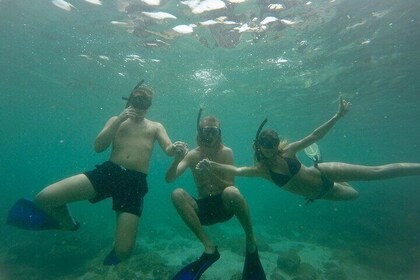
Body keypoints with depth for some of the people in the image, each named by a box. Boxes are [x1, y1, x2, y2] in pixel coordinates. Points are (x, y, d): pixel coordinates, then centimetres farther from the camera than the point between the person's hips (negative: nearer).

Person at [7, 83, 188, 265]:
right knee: (44, 198, -13)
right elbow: (98, 147, 7)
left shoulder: (155, 127, 18)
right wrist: (119, 120, -4)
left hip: (135, 182, -2)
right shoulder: (116, 120, 20)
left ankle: (112, 264, 32)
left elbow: (169, 150, 3)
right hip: (108, 171, 2)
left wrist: (177, 149, -24)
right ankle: (68, 224, 22)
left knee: (123, 251, -9)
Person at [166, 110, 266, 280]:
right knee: (177, 194, -25)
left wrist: (212, 173, -25)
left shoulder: (226, 152, -4)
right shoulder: (192, 155, 0)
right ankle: (209, 248, -19)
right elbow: (169, 179, -9)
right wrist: (177, 159, -28)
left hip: (225, 206, -2)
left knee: (231, 192, -36)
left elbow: (230, 185, -8)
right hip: (203, 209, 3)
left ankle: (251, 240, -10)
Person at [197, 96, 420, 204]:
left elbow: (315, 135, -20)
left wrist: (338, 116, -27)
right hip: (318, 194, 1)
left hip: (322, 175, -1)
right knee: (353, 194, 20)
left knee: (376, 172, 6)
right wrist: (212, 165, -44)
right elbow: (237, 170, -32)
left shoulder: (287, 151, -20)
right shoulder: (261, 170, -20)